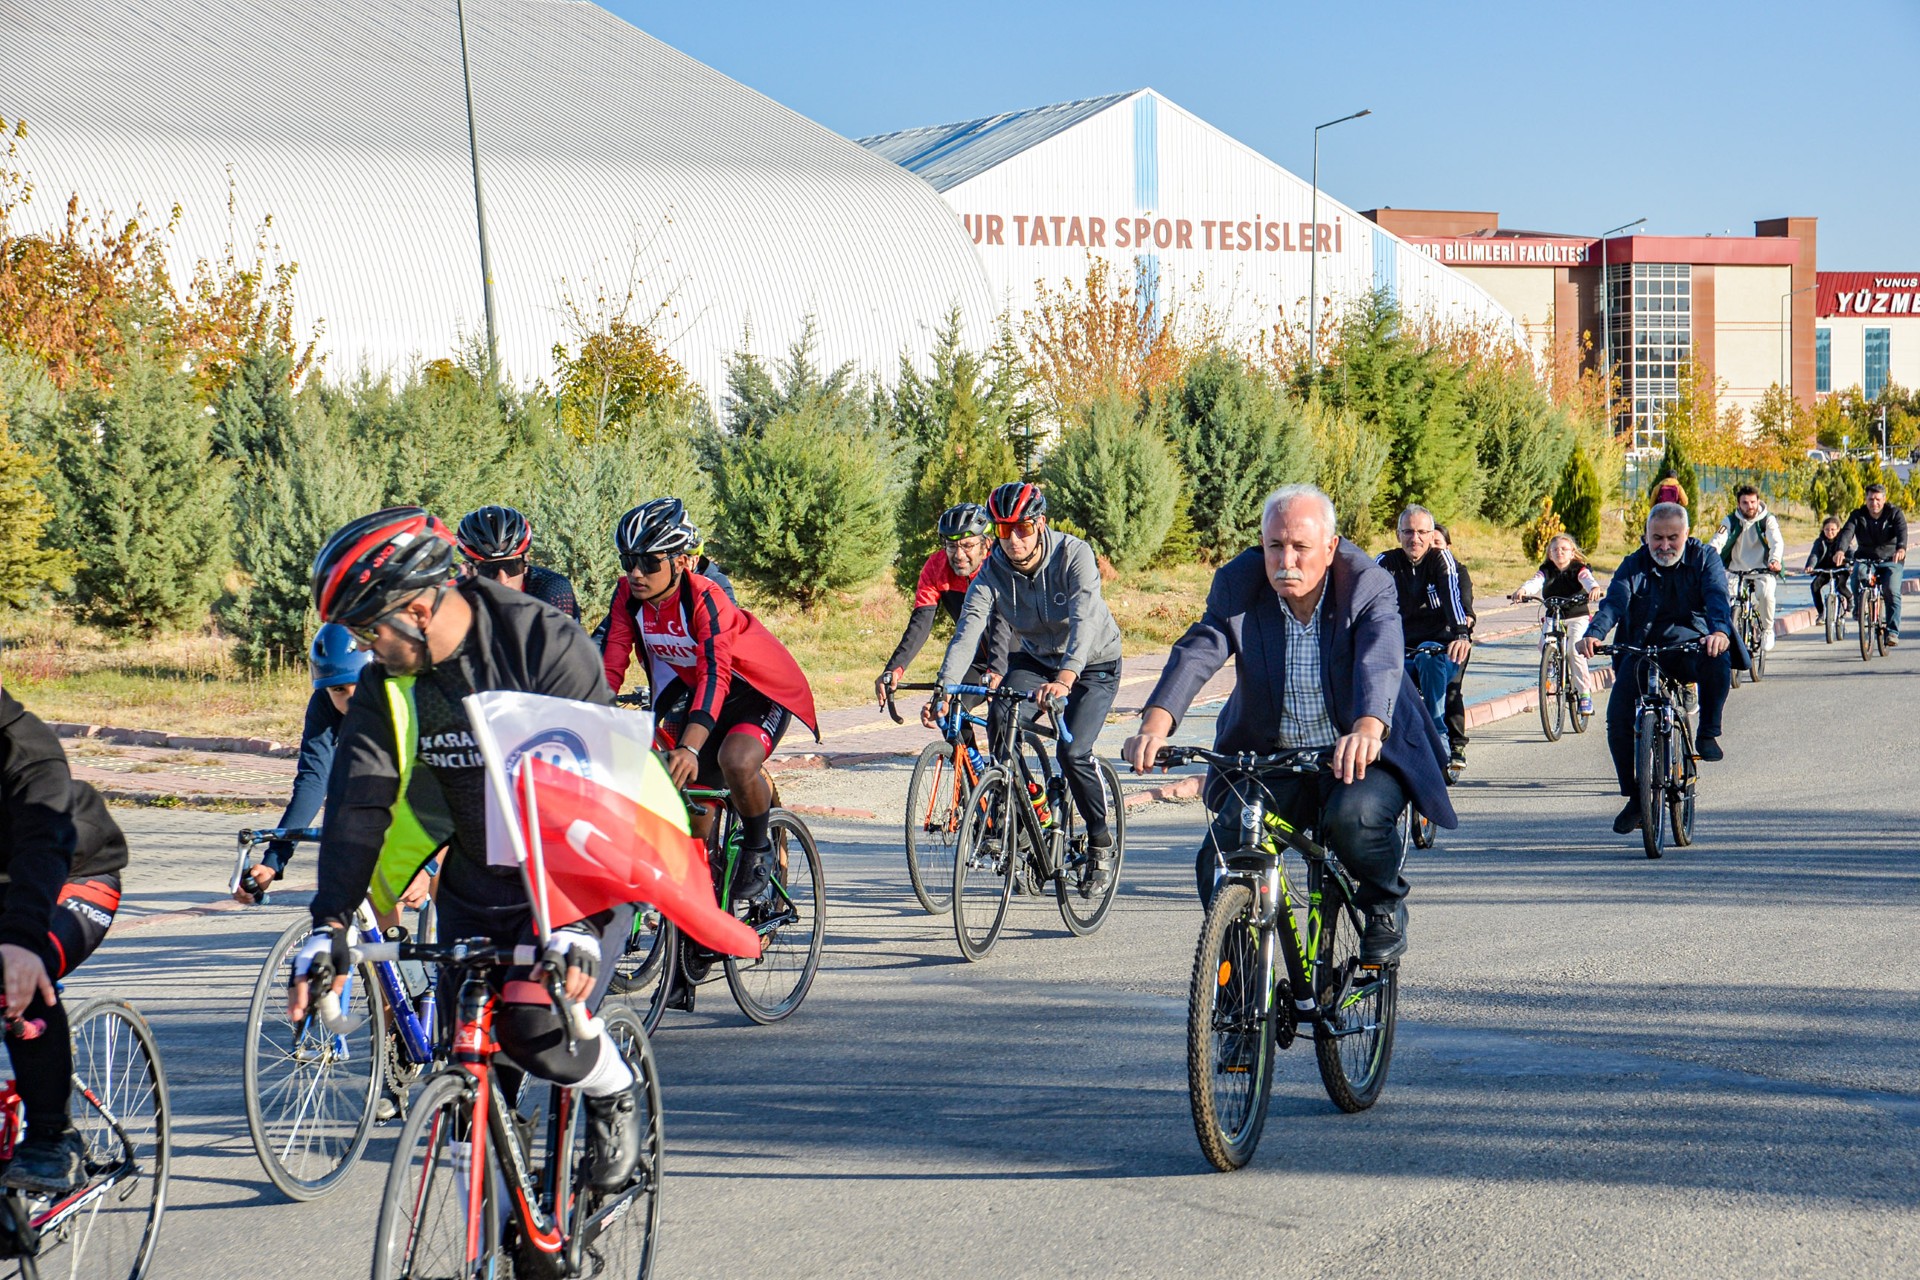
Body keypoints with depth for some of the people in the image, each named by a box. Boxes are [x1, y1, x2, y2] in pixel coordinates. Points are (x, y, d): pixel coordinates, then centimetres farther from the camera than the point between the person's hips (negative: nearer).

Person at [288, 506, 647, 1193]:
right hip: (473, 885, 6)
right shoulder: (387, 681, -6)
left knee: (535, 1027, -22)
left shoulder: (546, 645, -22)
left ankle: (617, 1093, 9)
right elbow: (359, 803, -9)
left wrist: (577, 925, -34)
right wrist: (328, 925, -22)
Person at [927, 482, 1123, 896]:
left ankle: (1100, 843, 2)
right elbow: (967, 631, -27)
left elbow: (1084, 619, -40)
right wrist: (943, 691, -43)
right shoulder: (992, 572, -16)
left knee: (1072, 753, -21)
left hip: (1094, 664, -4)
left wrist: (1065, 678, -57)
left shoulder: (1074, 555, -26)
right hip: (1035, 659, 4)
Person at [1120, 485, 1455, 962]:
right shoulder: (1238, 585, -7)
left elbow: (1380, 663, -32)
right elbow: (1197, 652, -21)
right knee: (1218, 861, -15)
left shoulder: (1370, 587, -14)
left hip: (1359, 756, -3)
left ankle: (1385, 907, -1)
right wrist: (1155, 725, -41)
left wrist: (1367, 730, -54)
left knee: (1355, 816, -33)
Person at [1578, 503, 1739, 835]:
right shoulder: (1633, 566, 6)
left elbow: (1717, 598, -16)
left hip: (1691, 645, -2)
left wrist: (1720, 631, -39)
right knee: (1618, 719, -16)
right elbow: (1614, 602, -12)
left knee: (1717, 659, -37)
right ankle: (1636, 798, -2)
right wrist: (1594, 634, -34)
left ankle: (1708, 734, -17)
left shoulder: (1704, 560, 2)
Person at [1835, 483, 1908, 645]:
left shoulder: (1895, 514, -5)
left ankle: (1893, 631, -16)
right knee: (1858, 572, -34)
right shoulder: (1858, 515, -2)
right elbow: (1847, 532, -20)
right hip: (1866, 559, 1)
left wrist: (1901, 548, -48)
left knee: (1891, 591, -22)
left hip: (1891, 560, -1)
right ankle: (1858, 606, -14)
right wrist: (1841, 550, -42)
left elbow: (1902, 531, -24)